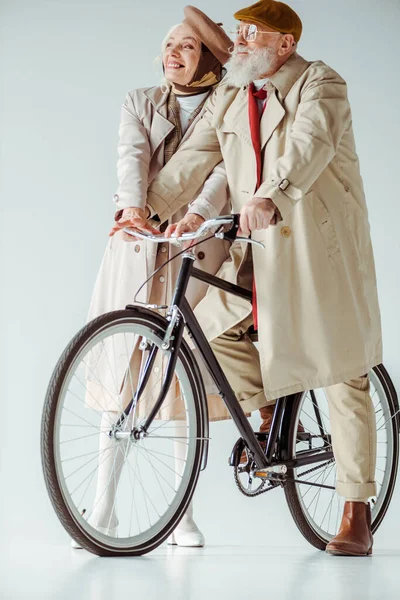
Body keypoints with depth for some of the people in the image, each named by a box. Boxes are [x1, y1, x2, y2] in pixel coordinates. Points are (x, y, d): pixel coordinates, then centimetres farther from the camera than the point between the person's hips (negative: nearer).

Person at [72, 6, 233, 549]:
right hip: (138, 244, 1)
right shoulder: (140, 103, 14)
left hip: (197, 248, -1)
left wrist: (197, 214, -30)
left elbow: (225, 168, -10)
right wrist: (133, 203, -27)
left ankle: (182, 512, 7)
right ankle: (104, 509, 1)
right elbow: (132, 154, -5)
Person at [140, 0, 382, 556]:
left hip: (321, 245, -6)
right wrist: (145, 209, -7)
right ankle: (272, 410, 19)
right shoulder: (228, 97, 12)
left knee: (342, 376, -3)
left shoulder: (320, 83, -7)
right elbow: (193, 157, 6)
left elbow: (312, 144, -26)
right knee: (209, 334, -10)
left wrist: (271, 195, -42)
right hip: (259, 249, 6)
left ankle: (357, 515, 2)